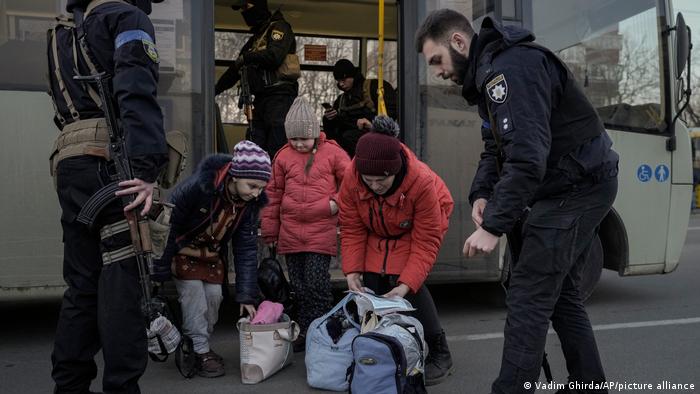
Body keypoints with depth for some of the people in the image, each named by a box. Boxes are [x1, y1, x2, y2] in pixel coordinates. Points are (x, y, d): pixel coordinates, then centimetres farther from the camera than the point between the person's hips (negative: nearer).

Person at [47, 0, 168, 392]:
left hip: (69, 165, 8)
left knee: (83, 283, 11)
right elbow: (138, 92, -17)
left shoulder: (65, 33, 28)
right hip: (109, 164, -8)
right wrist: (148, 167, -26)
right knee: (120, 282, -7)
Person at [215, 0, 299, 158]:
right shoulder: (255, 38, 25)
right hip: (261, 99, 9)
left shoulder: (279, 27, 0)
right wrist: (215, 90, 30)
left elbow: (274, 56, -18)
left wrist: (246, 58, -4)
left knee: (277, 151, -13)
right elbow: (236, 69, 32)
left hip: (280, 97, -8)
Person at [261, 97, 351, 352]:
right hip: (290, 232, 4)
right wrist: (270, 230, 12)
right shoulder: (283, 156, 8)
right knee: (299, 287, 10)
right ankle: (305, 332, 22)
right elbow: (274, 194, 12)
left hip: (321, 230, -3)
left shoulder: (332, 153, 1)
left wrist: (337, 202, -9)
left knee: (317, 284, -7)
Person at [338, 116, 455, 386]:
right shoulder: (351, 178, -28)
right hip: (377, 234, 4)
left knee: (407, 281, -20)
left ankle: (440, 355, -2)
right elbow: (352, 229, -16)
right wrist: (352, 271, -25)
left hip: (419, 228, -4)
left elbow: (426, 242, -30)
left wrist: (406, 285, -37)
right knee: (371, 284, -7)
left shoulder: (422, 182, -37)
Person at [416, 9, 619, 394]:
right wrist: (481, 194, -3)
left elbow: (527, 157, -31)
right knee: (559, 291, 17)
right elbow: (495, 149, 14)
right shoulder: (488, 73, 12)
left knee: (528, 296, -10)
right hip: (574, 187, 10)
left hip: (578, 187, -10)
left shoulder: (511, 69, -22)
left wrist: (493, 227, -30)